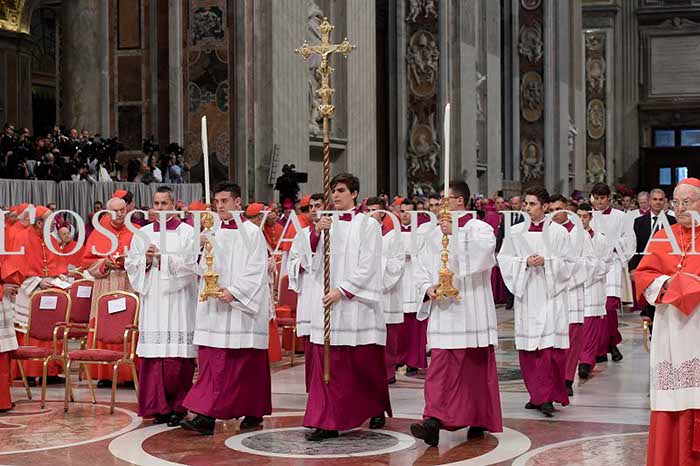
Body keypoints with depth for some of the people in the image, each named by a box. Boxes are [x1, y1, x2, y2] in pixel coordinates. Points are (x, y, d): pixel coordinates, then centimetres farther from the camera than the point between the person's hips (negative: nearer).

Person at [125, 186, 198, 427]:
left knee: (177, 357, -5)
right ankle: (160, 407, 6)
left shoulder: (186, 232, 3)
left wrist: (161, 258, -11)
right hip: (152, 299, 3)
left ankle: (177, 407, 5)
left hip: (178, 301, -3)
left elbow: (190, 264, -7)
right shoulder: (143, 234, 14)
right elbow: (130, 264, 12)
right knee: (153, 356, -1)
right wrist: (145, 260, -7)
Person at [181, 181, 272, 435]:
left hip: (243, 307, -4)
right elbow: (203, 269, 11)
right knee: (212, 362, -1)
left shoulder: (252, 233, -3)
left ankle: (253, 412, 8)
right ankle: (206, 417, -1)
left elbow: (256, 271, -9)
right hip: (214, 306, 5)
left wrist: (233, 291, -18)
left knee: (248, 363, 0)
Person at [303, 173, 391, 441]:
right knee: (327, 363, -1)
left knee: (365, 362, 6)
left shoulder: (368, 225, -2)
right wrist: (317, 231, -10)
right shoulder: (328, 223, 12)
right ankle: (328, 422, -1)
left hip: (356, 302, -4)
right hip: (329, 299, 4)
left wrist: (342, 291, -14)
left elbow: (368, 266, -8)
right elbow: (313, 251, 7)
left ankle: (377, 410, 28)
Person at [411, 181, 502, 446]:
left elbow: (484, 248, -22)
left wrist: (456, 233, -28)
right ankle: (433, 423, -17)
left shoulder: (480, 229, 0)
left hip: (472, 312, -3)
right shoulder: (434, 236, 14)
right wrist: (428, 288, -8)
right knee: (440, 366, -7)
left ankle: (480, 421, 20)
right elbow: (421, 268, 12)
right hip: (442, 312, 3)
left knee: (477, 367, 6)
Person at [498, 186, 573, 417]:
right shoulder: (516, 231, 7)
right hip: (526, 294, 3)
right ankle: (537, 395, 14)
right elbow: (504, 259, 7)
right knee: (528, 347, 3)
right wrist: (525, 262, -9)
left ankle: (547, 397, -6)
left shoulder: (558, 232, 1)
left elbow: (567, 263, 2)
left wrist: (546, 262, -13)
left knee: (550, 346, -9)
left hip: (550, 294, -2)